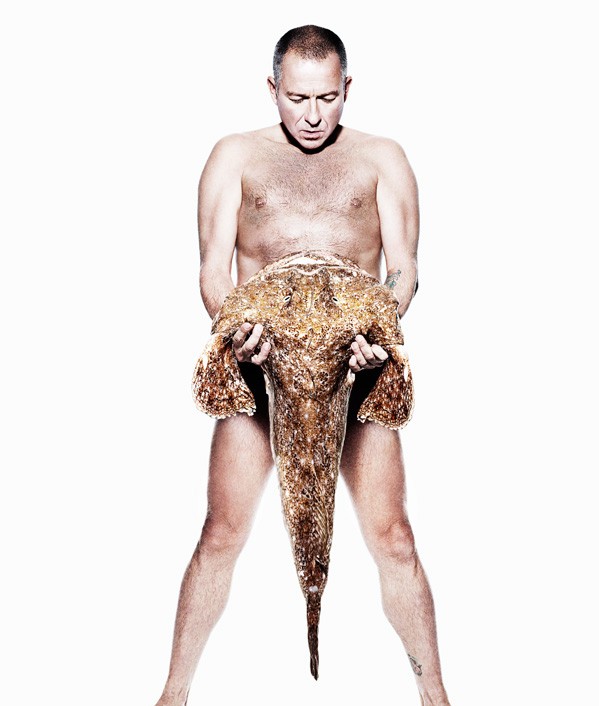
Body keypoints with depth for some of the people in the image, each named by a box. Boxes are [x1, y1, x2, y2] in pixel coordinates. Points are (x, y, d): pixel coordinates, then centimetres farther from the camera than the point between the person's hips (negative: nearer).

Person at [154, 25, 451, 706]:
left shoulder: (381, 159, 10)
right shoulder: (236, 156, 10)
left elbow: (403, 267, 2)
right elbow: (212, 267, 3)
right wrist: (234, 326, -19)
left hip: (356, 368, 0)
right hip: (259, 367, 0)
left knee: (391, 538, 0)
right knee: (221, 535, 2)